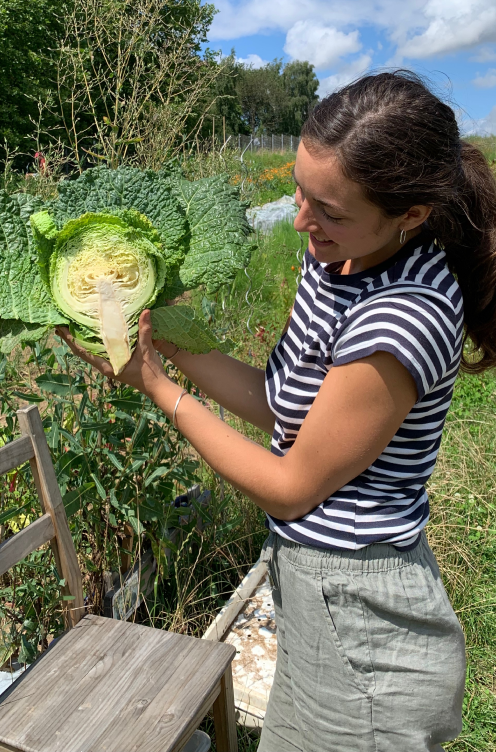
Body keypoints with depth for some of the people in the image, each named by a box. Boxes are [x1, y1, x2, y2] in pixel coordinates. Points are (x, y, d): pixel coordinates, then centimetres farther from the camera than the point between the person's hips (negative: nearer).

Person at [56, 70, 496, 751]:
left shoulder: (405, 317, -31)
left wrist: (158, 387, -15)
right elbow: (279, 404, 2)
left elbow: (290, 488, -20)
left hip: (357, 627, -8)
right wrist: (163, 337, -3)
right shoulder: (338, 257, -3)